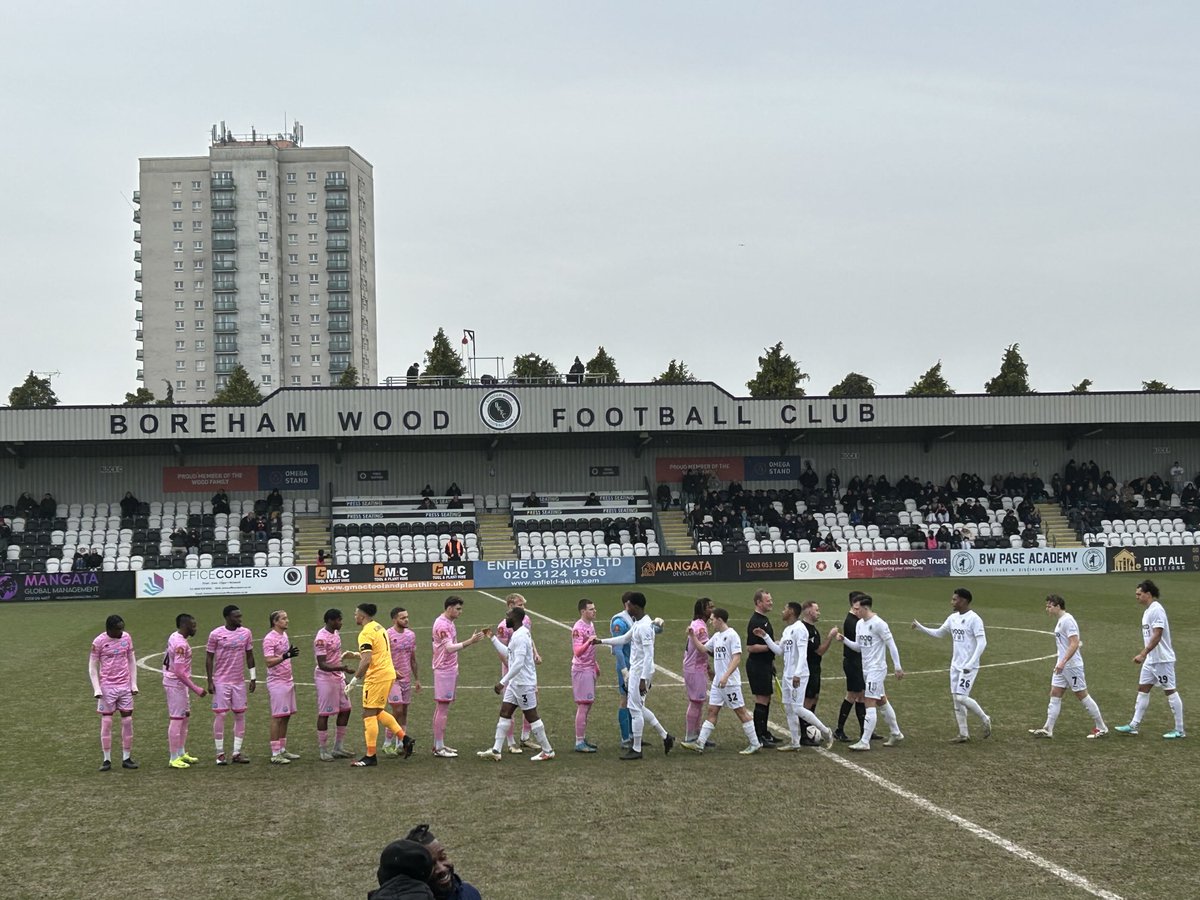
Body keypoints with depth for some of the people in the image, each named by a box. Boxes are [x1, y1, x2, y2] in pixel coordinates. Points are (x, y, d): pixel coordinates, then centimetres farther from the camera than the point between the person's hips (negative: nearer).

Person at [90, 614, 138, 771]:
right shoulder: (99, 642, -8)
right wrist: (97, 689, -10)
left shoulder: (127, 637, 2)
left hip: (125, 686, 3)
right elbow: (92, 666, -3)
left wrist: (134, 684, 6)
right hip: (107, 687, -3)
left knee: (127, 721, 2)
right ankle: (107, 760, 5)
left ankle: (127, 758, 10)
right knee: (106, 722, -1)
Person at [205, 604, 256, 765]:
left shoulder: (246, 633, 3)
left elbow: (249, 655, 11)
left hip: (239, 682, 4)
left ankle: (236, 753, 11)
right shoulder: (216, 634, -8)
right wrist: (210, 681, -6)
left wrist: (253, 677, 7)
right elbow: (209, 658, -2)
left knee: (240, 715, 4)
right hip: (221, 682, -4)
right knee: (220, 715, -3)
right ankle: (220, 754, 5)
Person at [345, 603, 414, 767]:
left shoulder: (366, 633, -16)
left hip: (376, 677, -9)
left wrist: (354, 680, -21)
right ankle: (404, 738, 18)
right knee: (378, 712, 20)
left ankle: (370, 756, -1)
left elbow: (366, 661, -24)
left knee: (369, 714, -3)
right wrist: (356, 654, 25)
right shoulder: (379, 628, 14)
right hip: (388, 674, 10)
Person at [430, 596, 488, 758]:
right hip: (444, 671, -10)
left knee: (442, 708, 12)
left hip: (450, 670, 10)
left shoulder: (449, 623, 15)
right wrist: (470, 641, -33)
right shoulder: (442, 624, -16)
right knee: (442, 709, -8)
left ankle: (440, 745, 16)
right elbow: (449, 648, -26)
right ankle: (439, 747, -6)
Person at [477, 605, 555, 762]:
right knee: (505, 712, 8)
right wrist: (492, 638, 24)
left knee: (531, 716, -1)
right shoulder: (517, 634, 11)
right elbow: (507, 653, 25)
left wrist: (503, 681, -28)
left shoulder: (520, 636, -21)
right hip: (515, 682, 10)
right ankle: (496, 750, 8)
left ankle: (547, 751, 8)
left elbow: (518, 663, -28)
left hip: (524, 683, -10)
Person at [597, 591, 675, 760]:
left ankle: (636, 749, 7)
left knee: (635, 709, -2)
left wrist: (643, 679, -23)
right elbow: (624, 639, 27)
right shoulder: (637, 624, 10)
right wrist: (601, 641, 29)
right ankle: (665, 736, 20)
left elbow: (649, 655, -23)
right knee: (639, 708, 16)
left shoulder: (644, 626, -20)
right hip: (635, 670, 10)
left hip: (641, 672, -10)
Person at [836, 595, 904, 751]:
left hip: (876, 669, -9)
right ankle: (896, 734, 30)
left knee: (870, 703, -11)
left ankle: (864, 742, -13)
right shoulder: (860, 624, 8)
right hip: (866, 669, 9)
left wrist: (898, 667, -12)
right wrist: (844, 640, -3)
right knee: (881, 701, 17)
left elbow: (891, 645, -14)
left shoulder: (878, 623, -17)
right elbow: (858, 647, 14)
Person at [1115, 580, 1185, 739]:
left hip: (1162, 659, -10)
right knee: (1143, 689, 10)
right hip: (1151, 660, 10)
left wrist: (1142, 654, -26)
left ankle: (1179, 730, 3)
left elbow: (1157, 636, -25)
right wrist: (1143, 655, 20)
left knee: (1170, 691, -3)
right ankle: (1133, 726, 13)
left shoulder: (1156, 610, -18)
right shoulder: (1148, 610, 12)